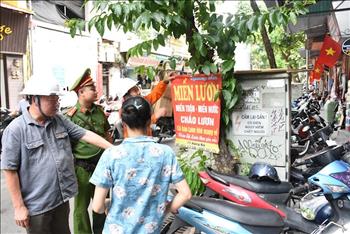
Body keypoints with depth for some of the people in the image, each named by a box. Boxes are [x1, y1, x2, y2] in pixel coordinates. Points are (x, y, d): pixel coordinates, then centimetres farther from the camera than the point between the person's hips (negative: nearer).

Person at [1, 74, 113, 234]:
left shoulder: (60, 120, 1)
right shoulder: (16, 129, -16)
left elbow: (85, 134, 2)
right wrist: (19, 206, -13)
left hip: (62, 198, 6)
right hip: (37, 204, -5)